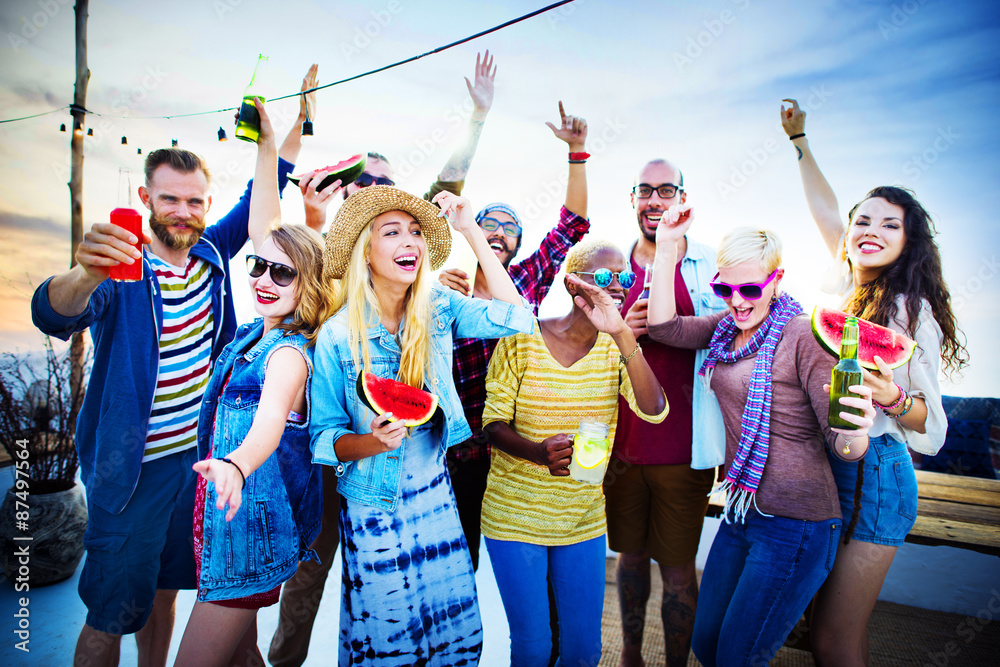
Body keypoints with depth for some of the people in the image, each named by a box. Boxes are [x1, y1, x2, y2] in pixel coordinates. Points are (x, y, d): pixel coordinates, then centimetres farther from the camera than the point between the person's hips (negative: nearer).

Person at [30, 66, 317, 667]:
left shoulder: (213, 252, 2)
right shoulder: (122, 268, -14)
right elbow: (54, 315, -32)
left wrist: (300, 122, 6)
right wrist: (88, 275, -53)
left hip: (197, 456, 5)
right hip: (129, 468, -5)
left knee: (163, 589, 21)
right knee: (110, 611, 6)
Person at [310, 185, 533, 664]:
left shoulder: (438, 307, -5)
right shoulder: (337, 335, -12)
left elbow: (513, 318, -20)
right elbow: (324, 437, -7)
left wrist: (471, 231, -18)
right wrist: (372, 441, -28)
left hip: (436, 494, 3)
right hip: (373, 504, -3)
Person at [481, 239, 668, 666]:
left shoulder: (616, 347, -1)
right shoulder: (522, 338, -11)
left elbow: (654, 411, -18)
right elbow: (493, 423, -10)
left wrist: (622, 334, -29)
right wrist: (539, 452, -30)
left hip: (584, 518, 3)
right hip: (515, 515, -3)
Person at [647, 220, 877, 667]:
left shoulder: (803, 336, -16)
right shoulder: (728, 326, 5)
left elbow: (841, 444, -15)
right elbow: (664, 326, -8)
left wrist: (855, 432, -39)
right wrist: (667, 245, -12)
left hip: (794, 526, -7)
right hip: (740, 512, 7)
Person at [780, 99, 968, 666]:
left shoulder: (910, 310, -10)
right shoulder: (851, 290, 7)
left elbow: (933, 427, -7)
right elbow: (826, 211, 22)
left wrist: (894, 398, -28)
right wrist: (800, 141, 27)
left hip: (873, 476, -6)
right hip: (828, 471, 6)